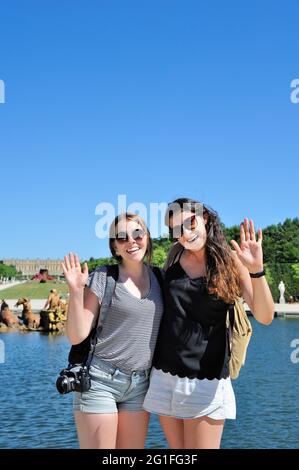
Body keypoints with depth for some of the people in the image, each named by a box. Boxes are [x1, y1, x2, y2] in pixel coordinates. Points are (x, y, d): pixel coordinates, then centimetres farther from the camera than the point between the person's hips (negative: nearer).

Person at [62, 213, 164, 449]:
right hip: (100, 379, -4)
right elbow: (77, 336, -9)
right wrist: (76, 291, -19)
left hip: (140, 384, 4)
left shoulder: (158, 278, 6)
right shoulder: (102, 278, -6)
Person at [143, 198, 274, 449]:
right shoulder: (176, 254, 2)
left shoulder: (231, 261, -7)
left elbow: (265, 317, -16)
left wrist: (256, 269, -30)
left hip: (205, 381, -3)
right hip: (164, 376, 4)